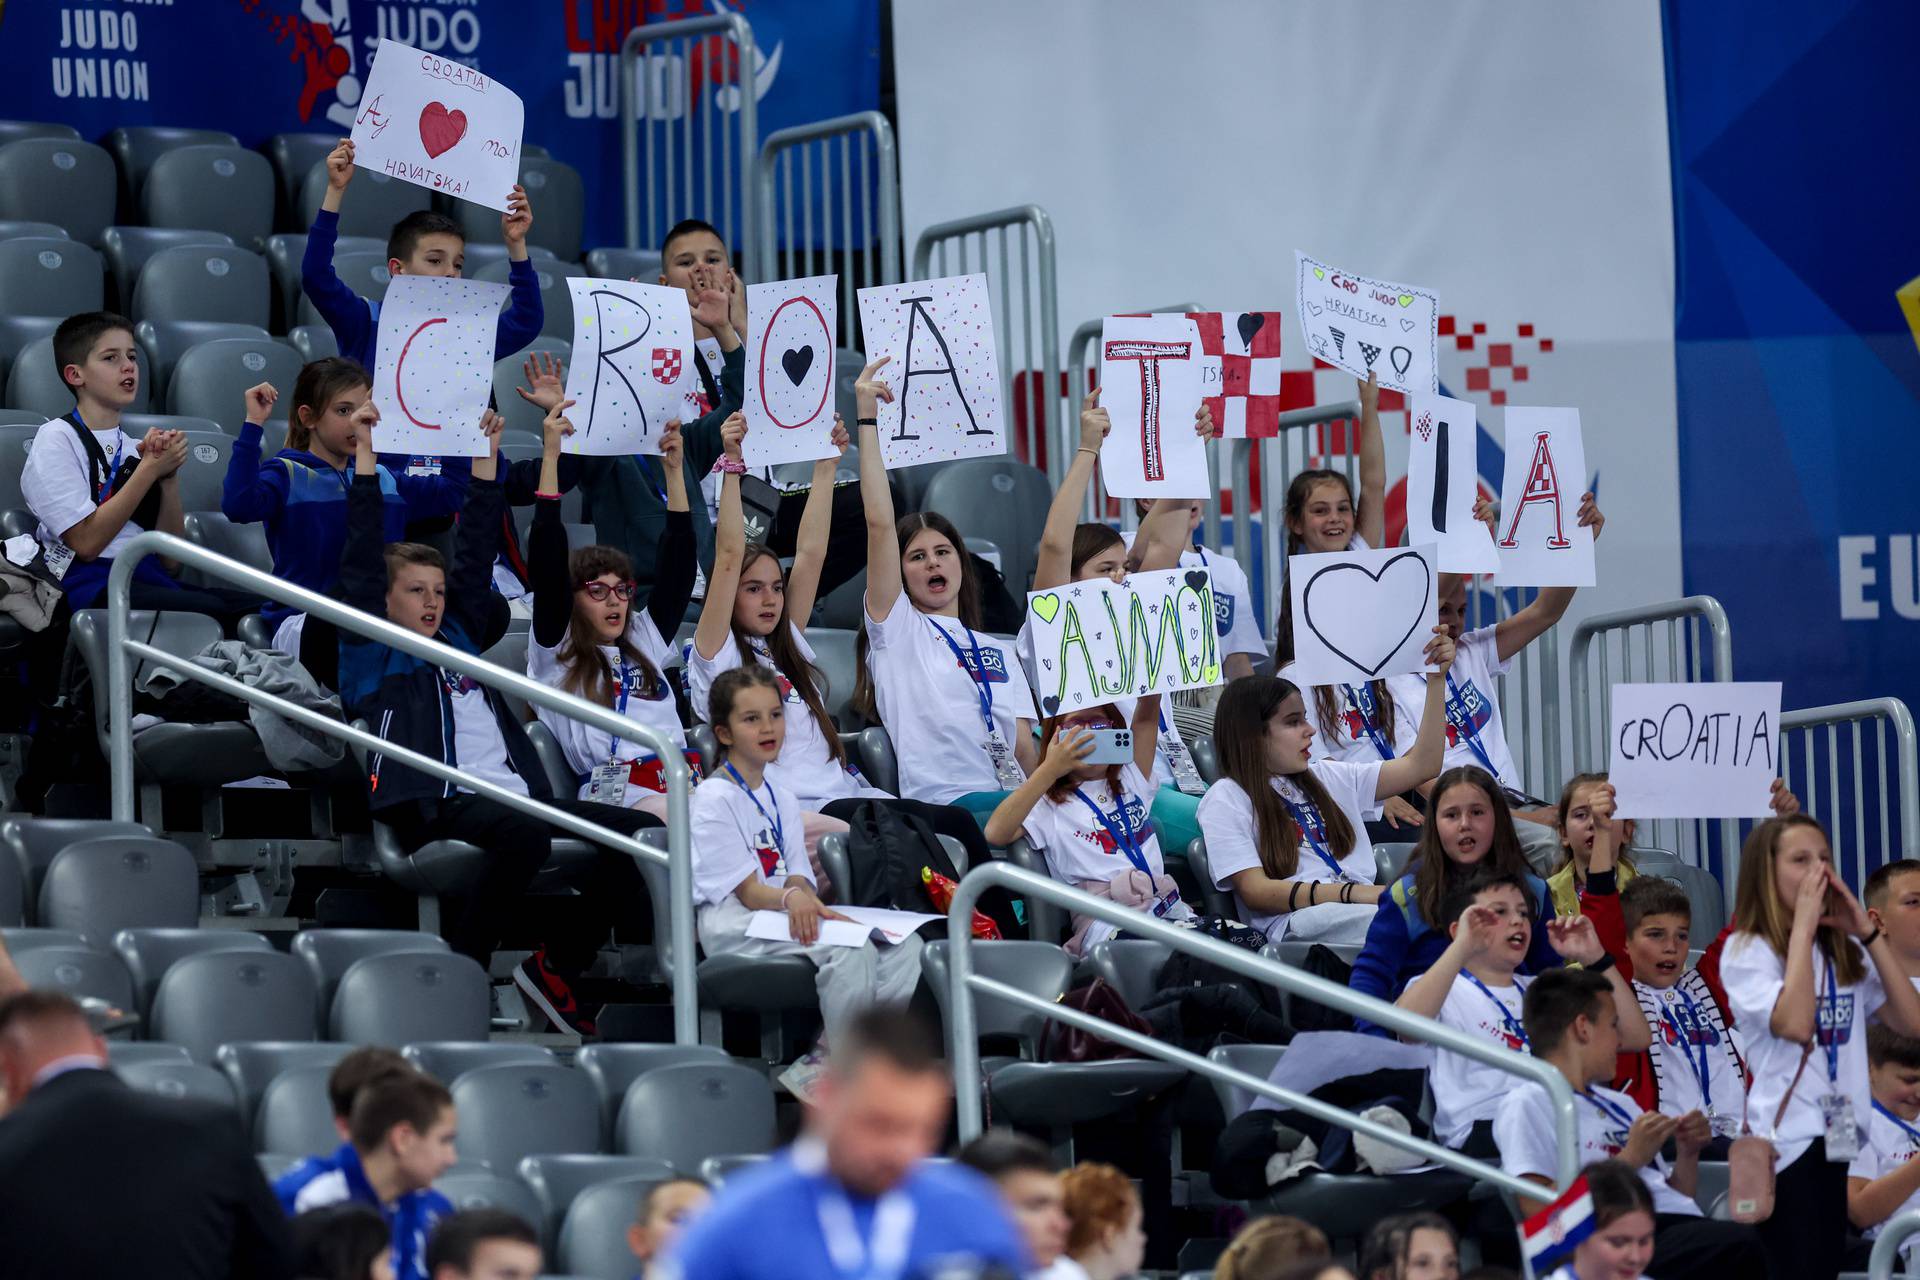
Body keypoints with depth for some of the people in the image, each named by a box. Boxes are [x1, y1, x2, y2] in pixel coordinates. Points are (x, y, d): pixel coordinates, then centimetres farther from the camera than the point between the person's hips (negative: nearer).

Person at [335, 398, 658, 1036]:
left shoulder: (455, 639, 29)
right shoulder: (371, 655, 11)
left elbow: (476, 554, 33)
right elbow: (361, 566, 3)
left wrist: (485, 460, 31)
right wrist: (365, 461, 2)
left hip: (512, 792, 8)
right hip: (437, 806, -8)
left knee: (641, 830, -11)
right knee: (525, 833, -39)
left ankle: (558, 966, -3)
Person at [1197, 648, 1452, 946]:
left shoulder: (1326, 777, 29)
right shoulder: (1227, 798, 9)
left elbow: (1419, 766, 31)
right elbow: (1254, 890, -4)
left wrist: (1436, 679, 26)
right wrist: (1352, 893, -15)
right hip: (1295, 919, -6)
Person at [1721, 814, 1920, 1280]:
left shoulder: (1847, 952, 14)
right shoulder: (1746, 951, -5)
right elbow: (1795, 1024, -22)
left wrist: (1869, 934, -2)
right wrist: (1803, 927, -15)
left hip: (1850, 1137, 6)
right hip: (1788, 1140, -6)